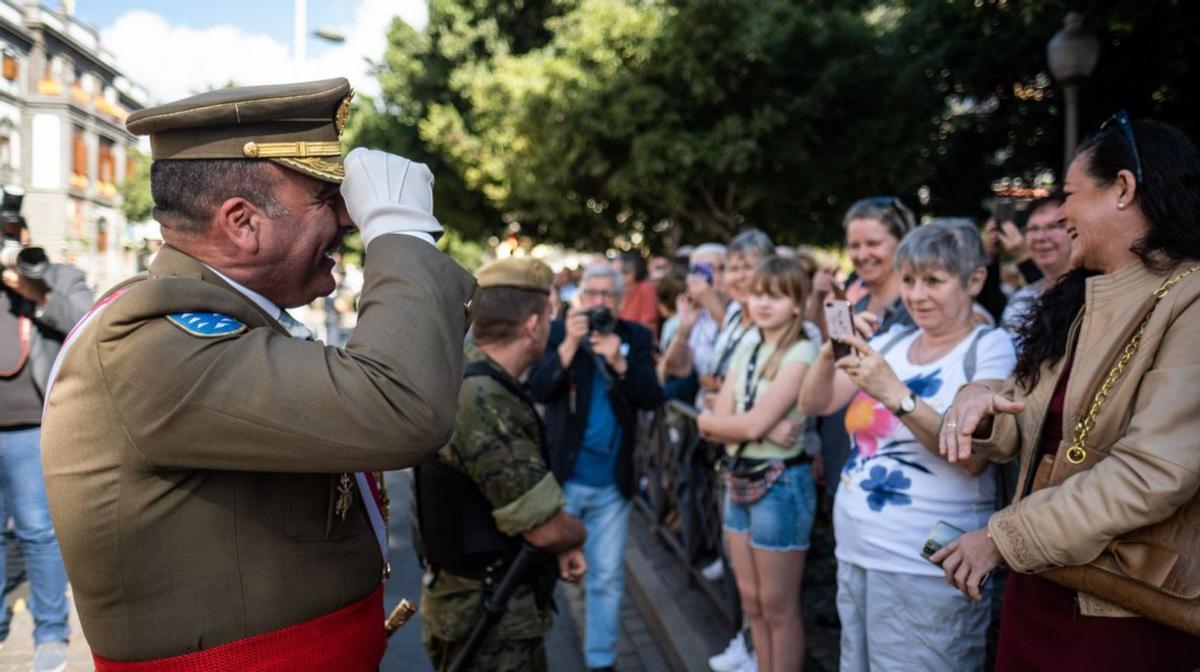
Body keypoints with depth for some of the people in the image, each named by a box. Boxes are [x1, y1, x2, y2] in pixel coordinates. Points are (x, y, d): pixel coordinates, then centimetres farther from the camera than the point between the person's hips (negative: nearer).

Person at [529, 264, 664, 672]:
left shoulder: (636, 337, 2)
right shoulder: (558, 332, -3)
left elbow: (652, 398, -8)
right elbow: (538, 390, -15)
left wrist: (619, 361, -21)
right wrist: (570, 344, -25)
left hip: (612, 482, 2)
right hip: (560, 475, -1)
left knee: (607, 578, 11)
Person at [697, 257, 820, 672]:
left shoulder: (801, 353, -14)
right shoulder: (746, 349, 8)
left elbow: (753, 424, -22)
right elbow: (716, 423, -1)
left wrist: (708, 419, -7)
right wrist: (765, 429, -16)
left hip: (781, 484, -7)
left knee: (778, 607, 6)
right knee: (751, 602, 16)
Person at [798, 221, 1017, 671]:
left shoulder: (991, 347, -7)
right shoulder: (891, 341, 10)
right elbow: (813, 404, 4)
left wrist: (896, 394, -27)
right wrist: (832, 351, -14)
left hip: (929, 570, -6)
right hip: (854, 554, 6)